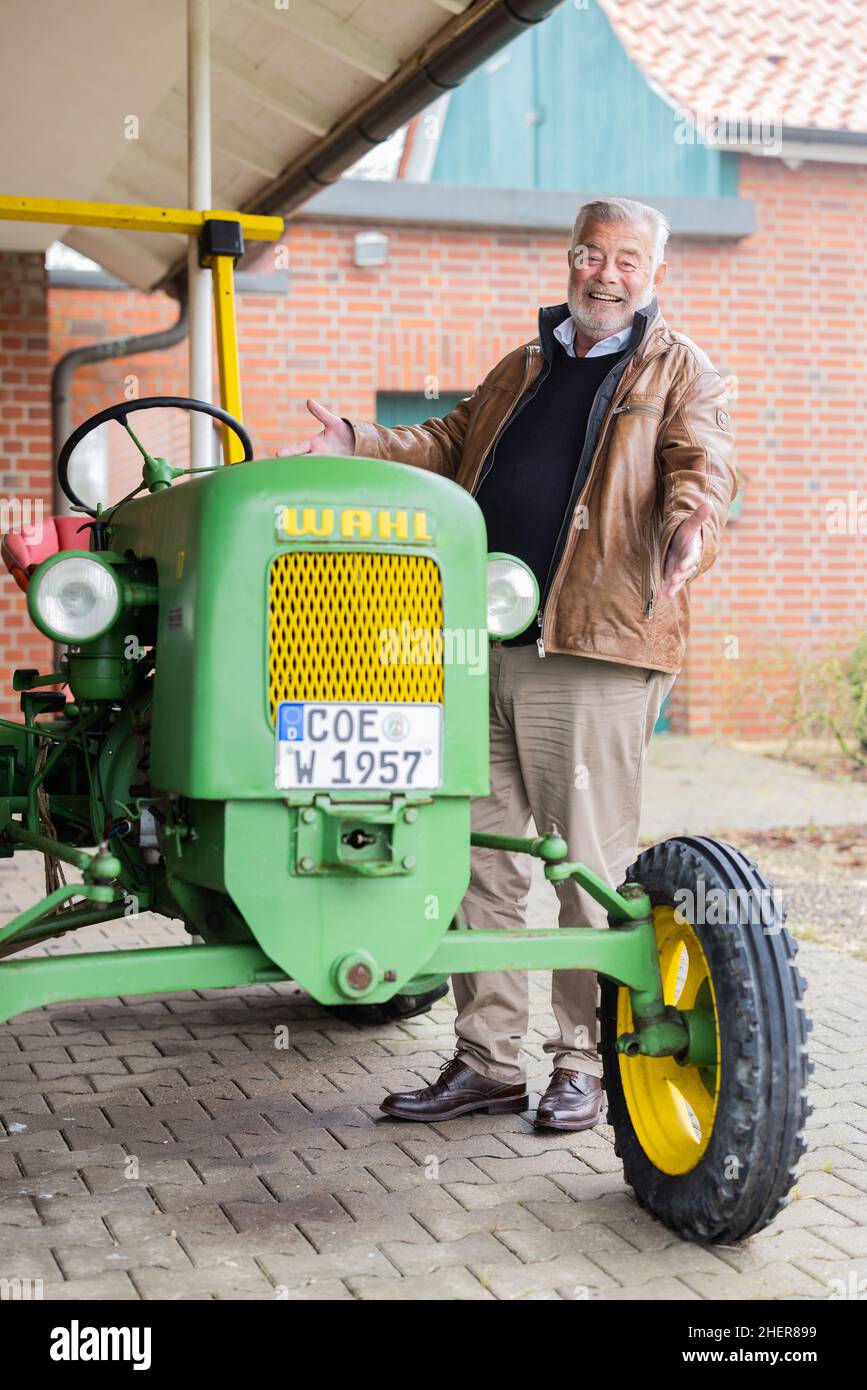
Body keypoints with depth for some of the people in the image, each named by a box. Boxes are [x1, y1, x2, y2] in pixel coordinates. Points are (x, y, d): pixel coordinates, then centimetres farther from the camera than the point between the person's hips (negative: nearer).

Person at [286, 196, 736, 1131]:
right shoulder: (522, 371, 24)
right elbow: (446, 448, 25)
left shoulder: (680, 372, 6)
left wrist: (687, 529, -31)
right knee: (476, 853, 8)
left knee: (590, 866, -2)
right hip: (484, 647, 6)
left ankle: (584, 1064, 13)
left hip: (595, 648, -6)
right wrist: (354, 444, 9)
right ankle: (487, 1061, 18)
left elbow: (700, 467, -9)